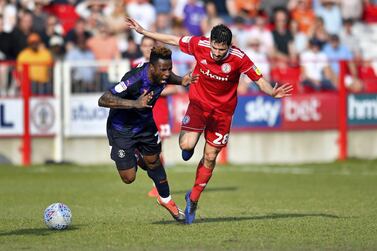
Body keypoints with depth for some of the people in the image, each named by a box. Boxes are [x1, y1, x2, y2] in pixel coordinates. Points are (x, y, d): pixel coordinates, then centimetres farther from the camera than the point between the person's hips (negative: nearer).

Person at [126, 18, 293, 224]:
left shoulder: (239, 58, -22)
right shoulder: (199, 45, -18)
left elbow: (259, 80, -18)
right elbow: (173, 40, -3)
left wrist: (272, 92, -39)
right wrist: (143, 31, 0)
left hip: (222, 110, 0)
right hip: (199, 102, 0)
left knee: (210, 158, 5)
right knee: (186, 145, -21)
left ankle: (193, 200, 24)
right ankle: (189, 144, 19)